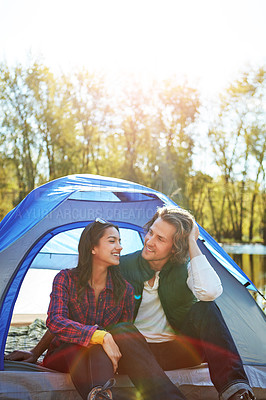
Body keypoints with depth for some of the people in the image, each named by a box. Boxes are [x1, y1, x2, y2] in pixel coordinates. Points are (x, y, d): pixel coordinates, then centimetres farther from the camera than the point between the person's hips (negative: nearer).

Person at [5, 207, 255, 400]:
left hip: (179, 351, 1)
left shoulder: (185, 269, -3)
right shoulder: (124, 267, -4)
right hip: (136, 351, -1)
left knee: (205, 308, -26)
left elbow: (211, 291, -29)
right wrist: (37, 351, -1)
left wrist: (192, 243, -20)